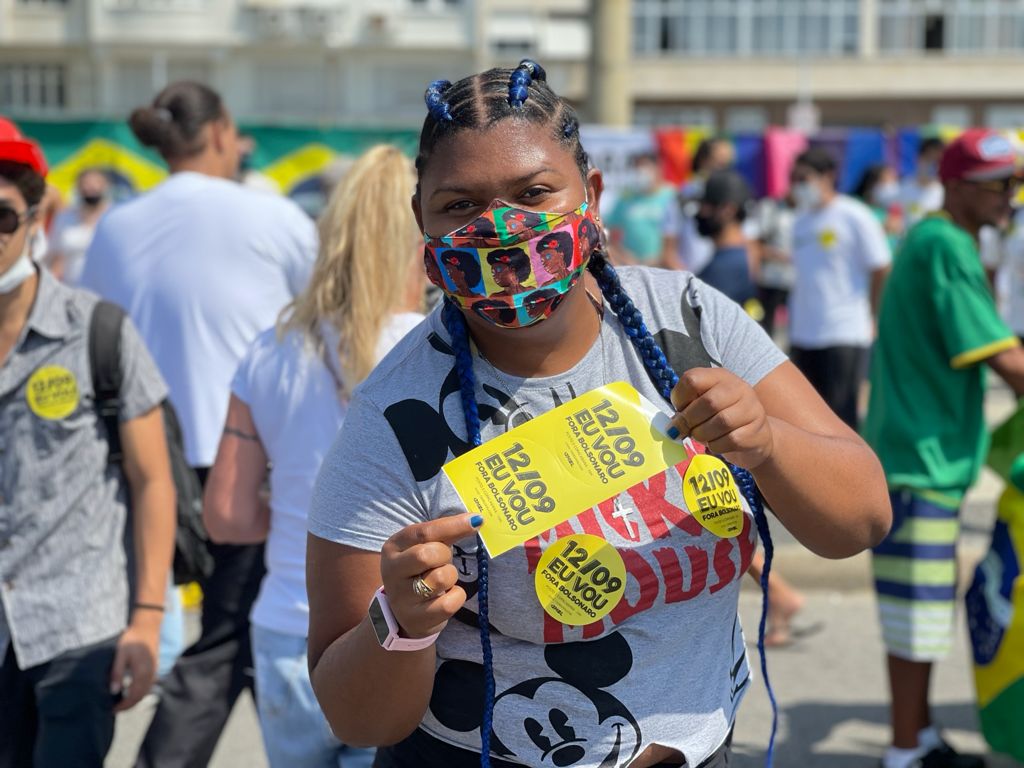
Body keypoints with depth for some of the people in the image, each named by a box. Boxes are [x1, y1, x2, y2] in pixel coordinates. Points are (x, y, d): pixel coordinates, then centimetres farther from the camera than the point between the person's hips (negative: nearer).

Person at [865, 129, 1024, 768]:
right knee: (918, 613, -2)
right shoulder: (947, 247, -17)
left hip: (931, 454, 10)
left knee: (929, 601, 18)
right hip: (922, 457, -10)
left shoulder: (930, 241, 15)